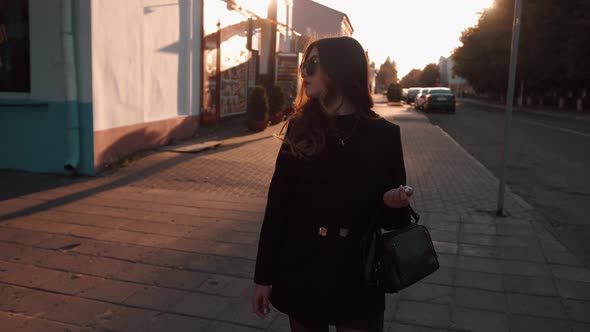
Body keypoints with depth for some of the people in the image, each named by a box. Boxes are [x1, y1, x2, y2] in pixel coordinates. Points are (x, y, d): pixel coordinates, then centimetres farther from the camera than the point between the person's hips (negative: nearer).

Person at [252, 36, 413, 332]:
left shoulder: (383, 134, -5)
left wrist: (395, 204, -21)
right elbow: (278, 203, -3)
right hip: (302, 274, 1)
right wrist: (264, 275, -3)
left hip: (358, 278, -1)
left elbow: (394, 220, 2)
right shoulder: (300, 128, -3)